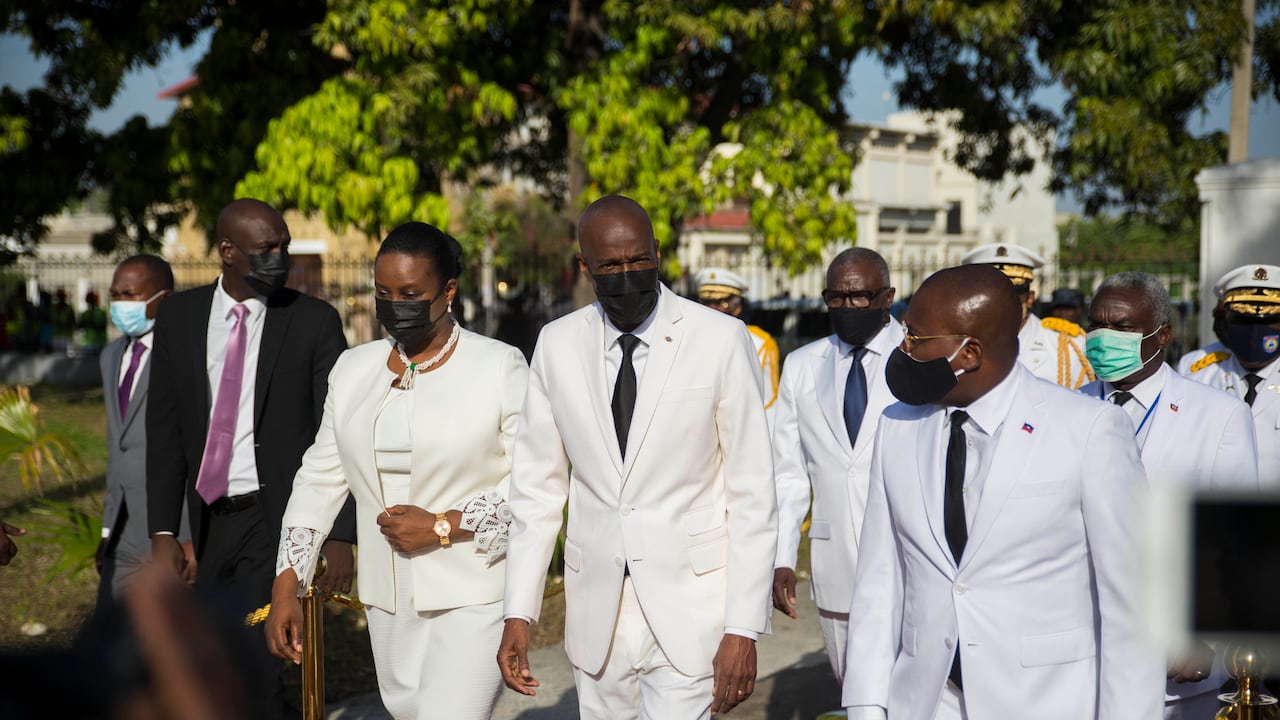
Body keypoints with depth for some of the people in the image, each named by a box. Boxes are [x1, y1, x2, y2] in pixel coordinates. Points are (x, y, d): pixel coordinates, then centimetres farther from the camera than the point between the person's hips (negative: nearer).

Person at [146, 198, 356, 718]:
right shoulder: (178, 317, 4)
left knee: (254, 671, -10)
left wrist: (340, 536, -11)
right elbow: (164, 430, 4)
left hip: (278, 519, -4)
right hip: (209, 520, 4)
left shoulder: (315, 322, -5)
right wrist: (163, 531, -4)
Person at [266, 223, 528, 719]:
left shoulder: (499, 367, -6)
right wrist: (286, 585, 5)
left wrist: (441, 527, -16)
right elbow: (320, 478, 11)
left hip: (472, 597, -5)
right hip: (389, 598, 5)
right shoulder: (353, 369, 9)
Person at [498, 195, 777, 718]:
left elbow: (752, 492, -7)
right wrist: (518, 613, 3)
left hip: (688, 607, -3)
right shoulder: (557, 345, 2)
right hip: (596, 608, 3)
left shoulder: (721, 340, -8)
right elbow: (538, 485, 8)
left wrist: (744, 627, -11)